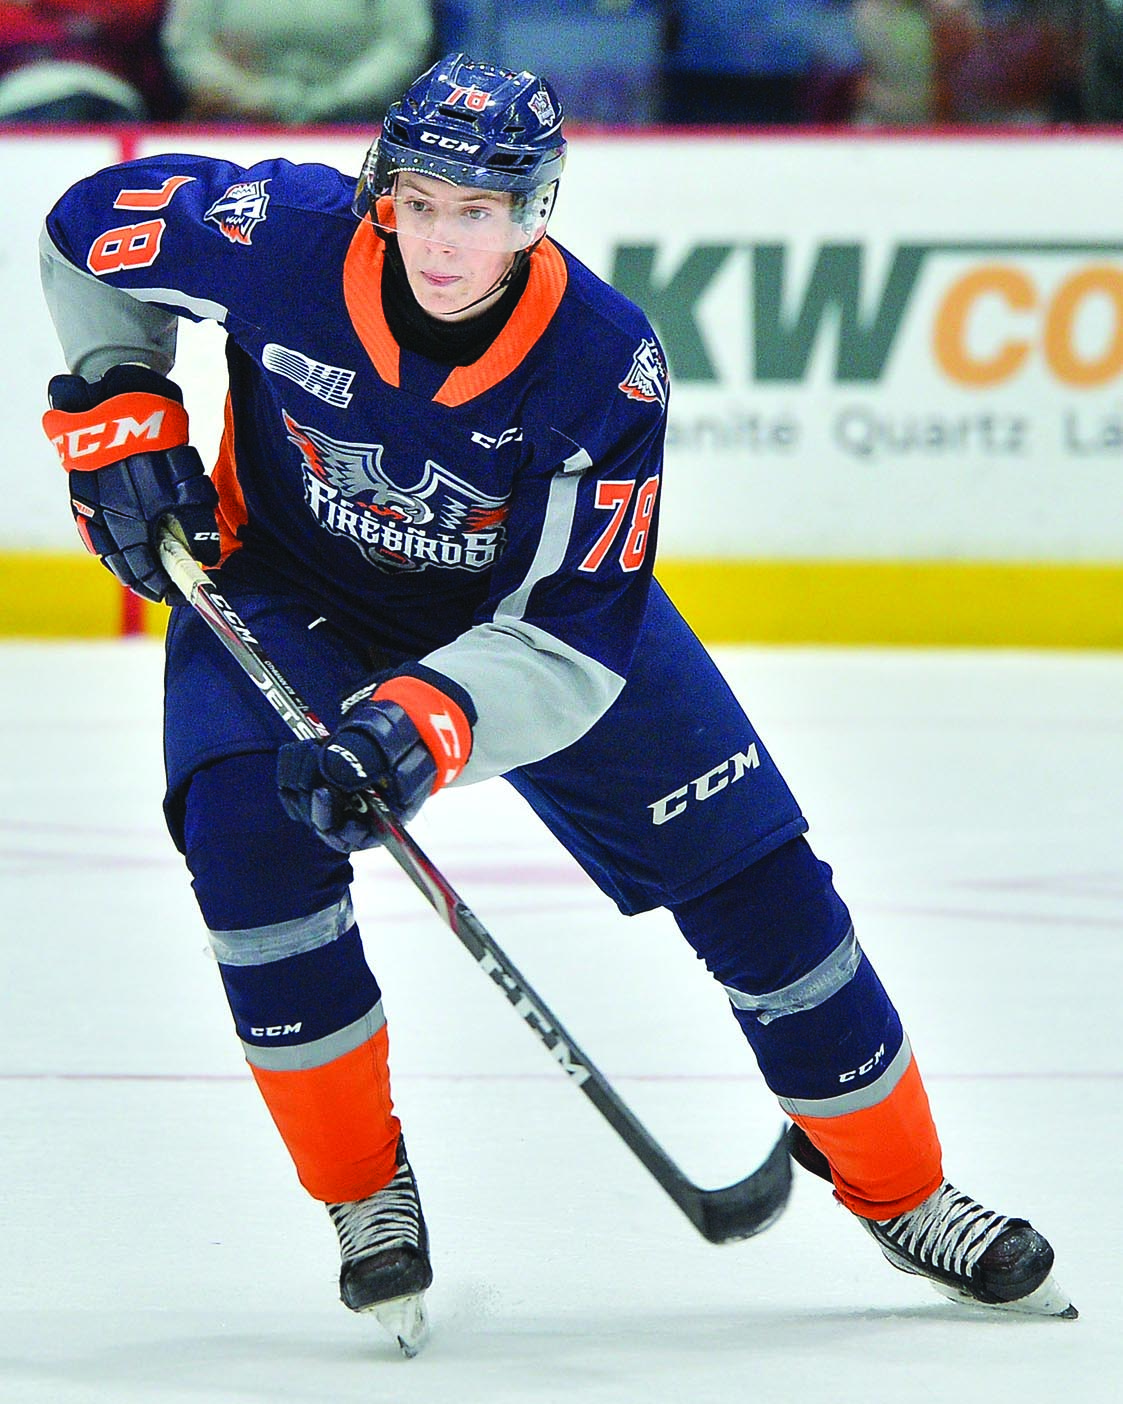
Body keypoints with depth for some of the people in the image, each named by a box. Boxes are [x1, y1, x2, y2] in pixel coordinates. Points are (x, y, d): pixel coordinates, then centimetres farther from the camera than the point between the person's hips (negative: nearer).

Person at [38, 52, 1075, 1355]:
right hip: (288, 591, 0)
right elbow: (89, 229, -8)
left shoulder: (603, 365, -30)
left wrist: (425, 721, -45)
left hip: (535, 600, 0)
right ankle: (365, 1188, -8)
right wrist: (120, 406, -17)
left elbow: (575, 638, -30)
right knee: (247, 828, -27)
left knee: (748, 865, -3)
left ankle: (898, 1188, 17)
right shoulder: (279, 237, -29)